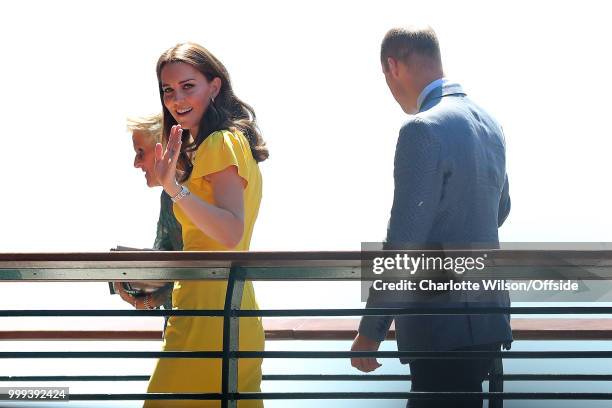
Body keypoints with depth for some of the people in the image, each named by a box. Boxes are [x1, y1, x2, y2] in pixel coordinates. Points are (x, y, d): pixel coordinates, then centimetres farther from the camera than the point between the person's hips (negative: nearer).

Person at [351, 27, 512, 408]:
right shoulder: (488, 122, 10)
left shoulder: (423, 130, -17)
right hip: (485, 317, 9)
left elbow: (402, 244, -19)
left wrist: (370, 331, -12)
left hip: (445, 326, -9)